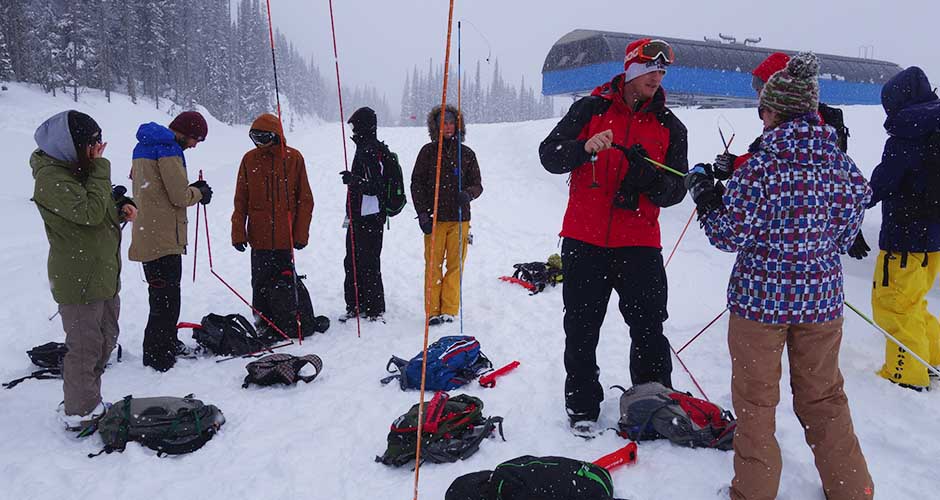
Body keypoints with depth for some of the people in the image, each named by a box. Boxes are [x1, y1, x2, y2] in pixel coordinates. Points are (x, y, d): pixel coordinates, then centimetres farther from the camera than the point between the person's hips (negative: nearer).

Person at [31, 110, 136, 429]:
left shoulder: (75, 167, 12)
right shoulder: (51, 178, -19)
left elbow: (102, 203, 23)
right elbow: (89, 212, -27)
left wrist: (121, 205, 1)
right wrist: (100, 167, -22)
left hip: (103, 273, 10)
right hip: (79, 280, -10)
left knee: (106, 340, 19)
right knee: (85, 348, 1)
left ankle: (89, 403, 35)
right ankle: (80, 414, 17)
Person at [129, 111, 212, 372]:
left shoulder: (143, 147, 16)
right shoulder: (168, 149, -15)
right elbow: (180, 196, -18)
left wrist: (191, 189, 11)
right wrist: (200, 192, 2)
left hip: (147, 233, 10)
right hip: (164, 239, -10)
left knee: (164, 294, 21)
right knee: (167, 299, -2)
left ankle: (167, 344, 32)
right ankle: (157, 357, 4)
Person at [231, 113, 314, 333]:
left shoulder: (293, 158, -1)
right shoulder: (249, 159, 4)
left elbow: (305, 199, 1)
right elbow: (240, 201, 7)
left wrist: (301, 233, -3)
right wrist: (238, 232, 1)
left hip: (285, 236, -1)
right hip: (259, 236, 1)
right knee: (261, 282, 3)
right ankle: (263, 321, 16)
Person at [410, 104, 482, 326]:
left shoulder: (467, 154, 7)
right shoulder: (428, 151, 5)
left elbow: (477, 185, 11)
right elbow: (417, 184, 5)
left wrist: (467, 194, -12)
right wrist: (423, 214, -3)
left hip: (459, 218, 1)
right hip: (434, 218, -1)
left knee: (455, 265, 2)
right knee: (433, 265, 0)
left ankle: (449, 310, 11)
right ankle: (433, 311, 9)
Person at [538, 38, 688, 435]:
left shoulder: (671, 127, 8)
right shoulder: (591, 109, 3)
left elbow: (676, 191, 4)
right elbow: (549, 155, -4)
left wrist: (650, 178, -18)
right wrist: (585, 147, -23)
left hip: (639, 243, 1)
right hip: (584, 241, -1)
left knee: (649, 328, 5)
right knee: (581, 328, 7)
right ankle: (582, 405, 22)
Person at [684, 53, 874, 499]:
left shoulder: (761, 167, -18)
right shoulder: (844, 167, -2)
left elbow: (728, 235, -15)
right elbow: (846, 235, 7)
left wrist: (703, 190, -1)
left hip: (760, 298, -5)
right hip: (822, 299, 5)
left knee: (755, 400, 12)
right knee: (824, 398, 21)